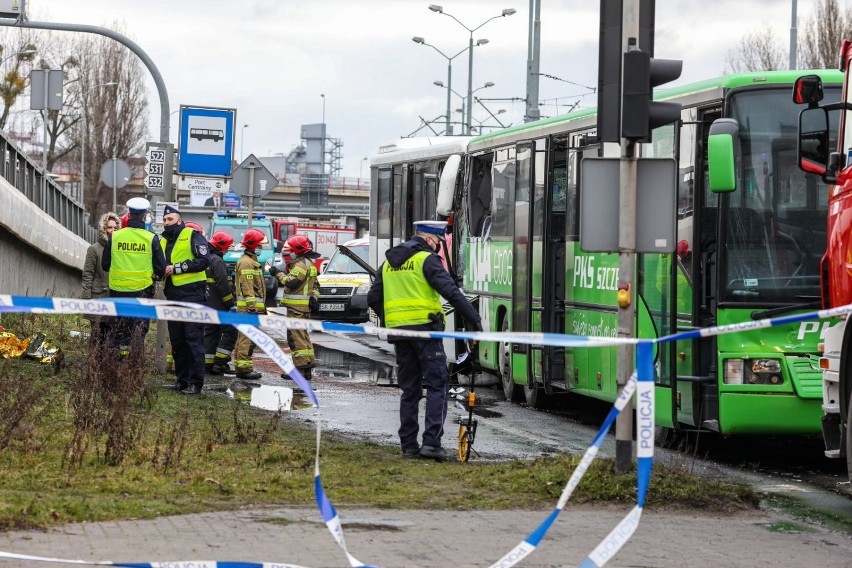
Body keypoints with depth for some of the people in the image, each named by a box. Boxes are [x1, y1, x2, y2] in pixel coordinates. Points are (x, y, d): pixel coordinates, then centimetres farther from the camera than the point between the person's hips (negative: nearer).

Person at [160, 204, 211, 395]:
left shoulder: (192, 236, -2)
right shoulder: (163, 241, 18)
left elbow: (204, 260, -13)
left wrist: (176, 268, -15)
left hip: (192, 294, -7)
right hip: (173, 296, 7)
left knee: (193, 339, -7)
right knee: (176, 341, 10)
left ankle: (196, 382, -6)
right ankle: (182, 380, 17)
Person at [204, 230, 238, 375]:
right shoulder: (217, 261, -15)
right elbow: (222, 285, -20)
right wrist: (231, 302, -12)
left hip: (207, 305, 9)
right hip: (218, 306, -9)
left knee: (211, 333, 12)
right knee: (230, 331, -5)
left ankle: (208, 363, 10)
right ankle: (220, 362, -10)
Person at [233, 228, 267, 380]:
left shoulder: (252, 261, 21)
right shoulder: (246, 263, -13)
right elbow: (247, 288, -20)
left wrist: (261, 307, 28)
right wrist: (252, 307, -24)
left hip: (252, 306, 11)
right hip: (249, 306, -11)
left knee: (243, 337, 13)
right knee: (247, 338, -12)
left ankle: (240, 366, 18)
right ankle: (244, 368, -14)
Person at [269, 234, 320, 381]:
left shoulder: (302, 264, -14)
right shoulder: (309, 263, 21)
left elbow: (292, 282, -23)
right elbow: (315, 285, 25)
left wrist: (278, 273, -13)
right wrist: (314, 296, 10)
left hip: (296, 308, -11)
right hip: (305, 307, 11)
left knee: (296, 337, -10)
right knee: (303, 336, 14)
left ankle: (300, 368, -13)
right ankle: (307, 368, 17)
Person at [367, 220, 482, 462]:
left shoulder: (389, 263, 16)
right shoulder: (427, 259, -6)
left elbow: (373, 299, 20)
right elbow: (450, 292, -16)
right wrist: (475, 320, -15)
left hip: (398, 331, 7)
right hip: (425, 328, -7)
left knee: (409, 389, 13)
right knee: (437, 385, -4)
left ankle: (408, 445, 12)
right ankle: (431, 442, -15)